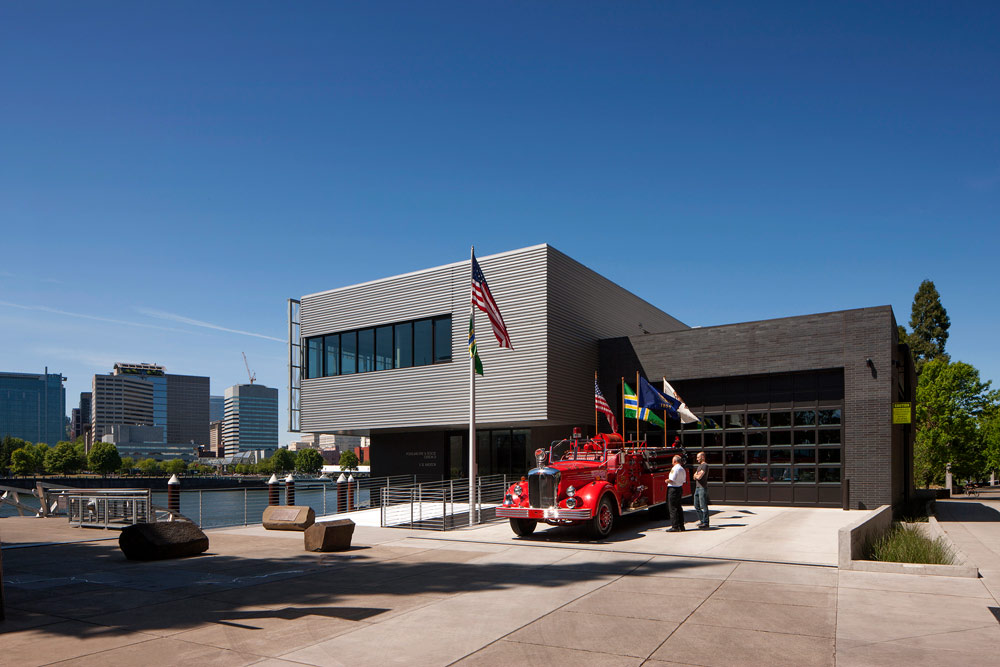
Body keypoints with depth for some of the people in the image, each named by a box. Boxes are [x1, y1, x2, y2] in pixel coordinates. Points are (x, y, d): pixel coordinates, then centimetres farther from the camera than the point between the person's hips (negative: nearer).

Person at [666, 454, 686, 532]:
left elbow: (671, 480, -21)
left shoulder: (675, 468, -16)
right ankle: (681, 525, 19)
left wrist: (667, 481, -2)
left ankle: (675, 526, -4)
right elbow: (684, 480, 15)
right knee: (679, 508, 15)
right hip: (680, 488, 9)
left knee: (673, 508, -4)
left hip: (673, 488, -9)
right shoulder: (683, 469, 11)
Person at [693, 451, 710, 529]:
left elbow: (699, 477, -20)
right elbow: (694, 477, 17)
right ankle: (701, 520, 20)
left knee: (703, 506, -7)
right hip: (697, 487, 10)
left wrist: (696, 475, 0)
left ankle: (705, 523, -4)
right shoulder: (699, 465, 20)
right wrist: (696, 475, -4)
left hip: (703, 488, -10)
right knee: (696, 506, 12)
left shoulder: (705, 465, -11)